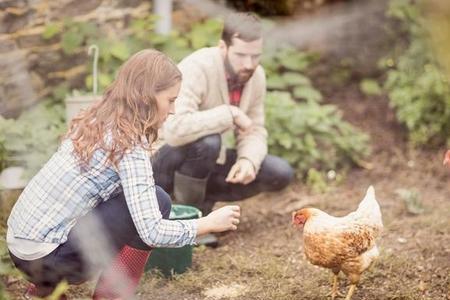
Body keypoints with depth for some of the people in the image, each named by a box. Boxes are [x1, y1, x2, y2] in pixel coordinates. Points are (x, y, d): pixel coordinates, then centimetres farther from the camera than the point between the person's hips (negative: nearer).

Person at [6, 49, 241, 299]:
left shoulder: (96, 122, 8)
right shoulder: (130, 146, -15)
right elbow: (151, 231, -21)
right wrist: (210, 223, -9)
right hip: (46, 257, -8)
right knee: (156, 202, -8)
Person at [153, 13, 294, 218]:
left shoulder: (256, 75, -6)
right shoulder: (196, 69, -29)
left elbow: (254, 131, 0)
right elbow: (175, 130, -43)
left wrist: (249, 160, -23)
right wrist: (231, 113, -35)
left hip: (210, 160, 7)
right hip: (169, 162, -7)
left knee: (280, 174, -6)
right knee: (208, 141, -38)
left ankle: (203, 197, 7)